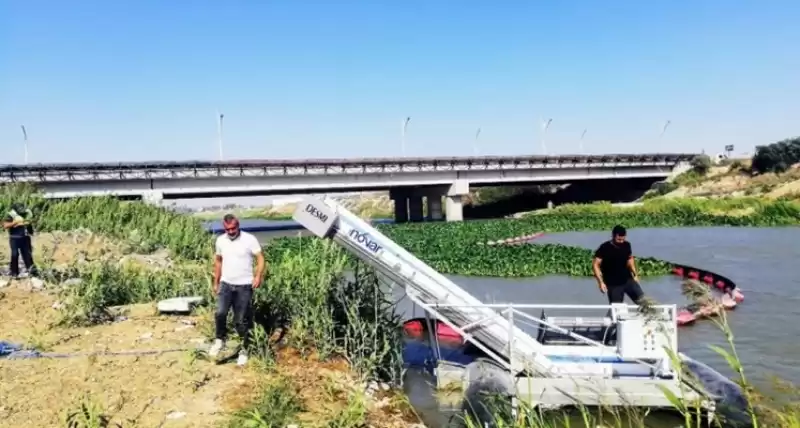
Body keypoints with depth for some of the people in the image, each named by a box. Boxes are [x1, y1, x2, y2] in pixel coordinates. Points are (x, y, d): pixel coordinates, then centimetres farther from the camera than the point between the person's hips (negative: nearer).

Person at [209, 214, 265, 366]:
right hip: (226, 284, 3)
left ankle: (243, 350, 18)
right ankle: (220, 340, 12)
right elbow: (218, 261, 15)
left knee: (242, 320, 3)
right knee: (220, 313, -13)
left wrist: (258, 276, -24)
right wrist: (216, 282, 14)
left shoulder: (249, 239, -11)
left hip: (244, 286, -3)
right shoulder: (220, 240, 2)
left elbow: (260, 258, -10)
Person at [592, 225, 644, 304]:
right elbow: (595, 265, -13)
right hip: (613, 284, -4)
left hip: (628, 280, 4)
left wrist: (635, 274, 12)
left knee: (642, 300, -8)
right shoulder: (604, 248, -16)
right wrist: (601, 282, -20)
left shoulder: (626, 245, -2)